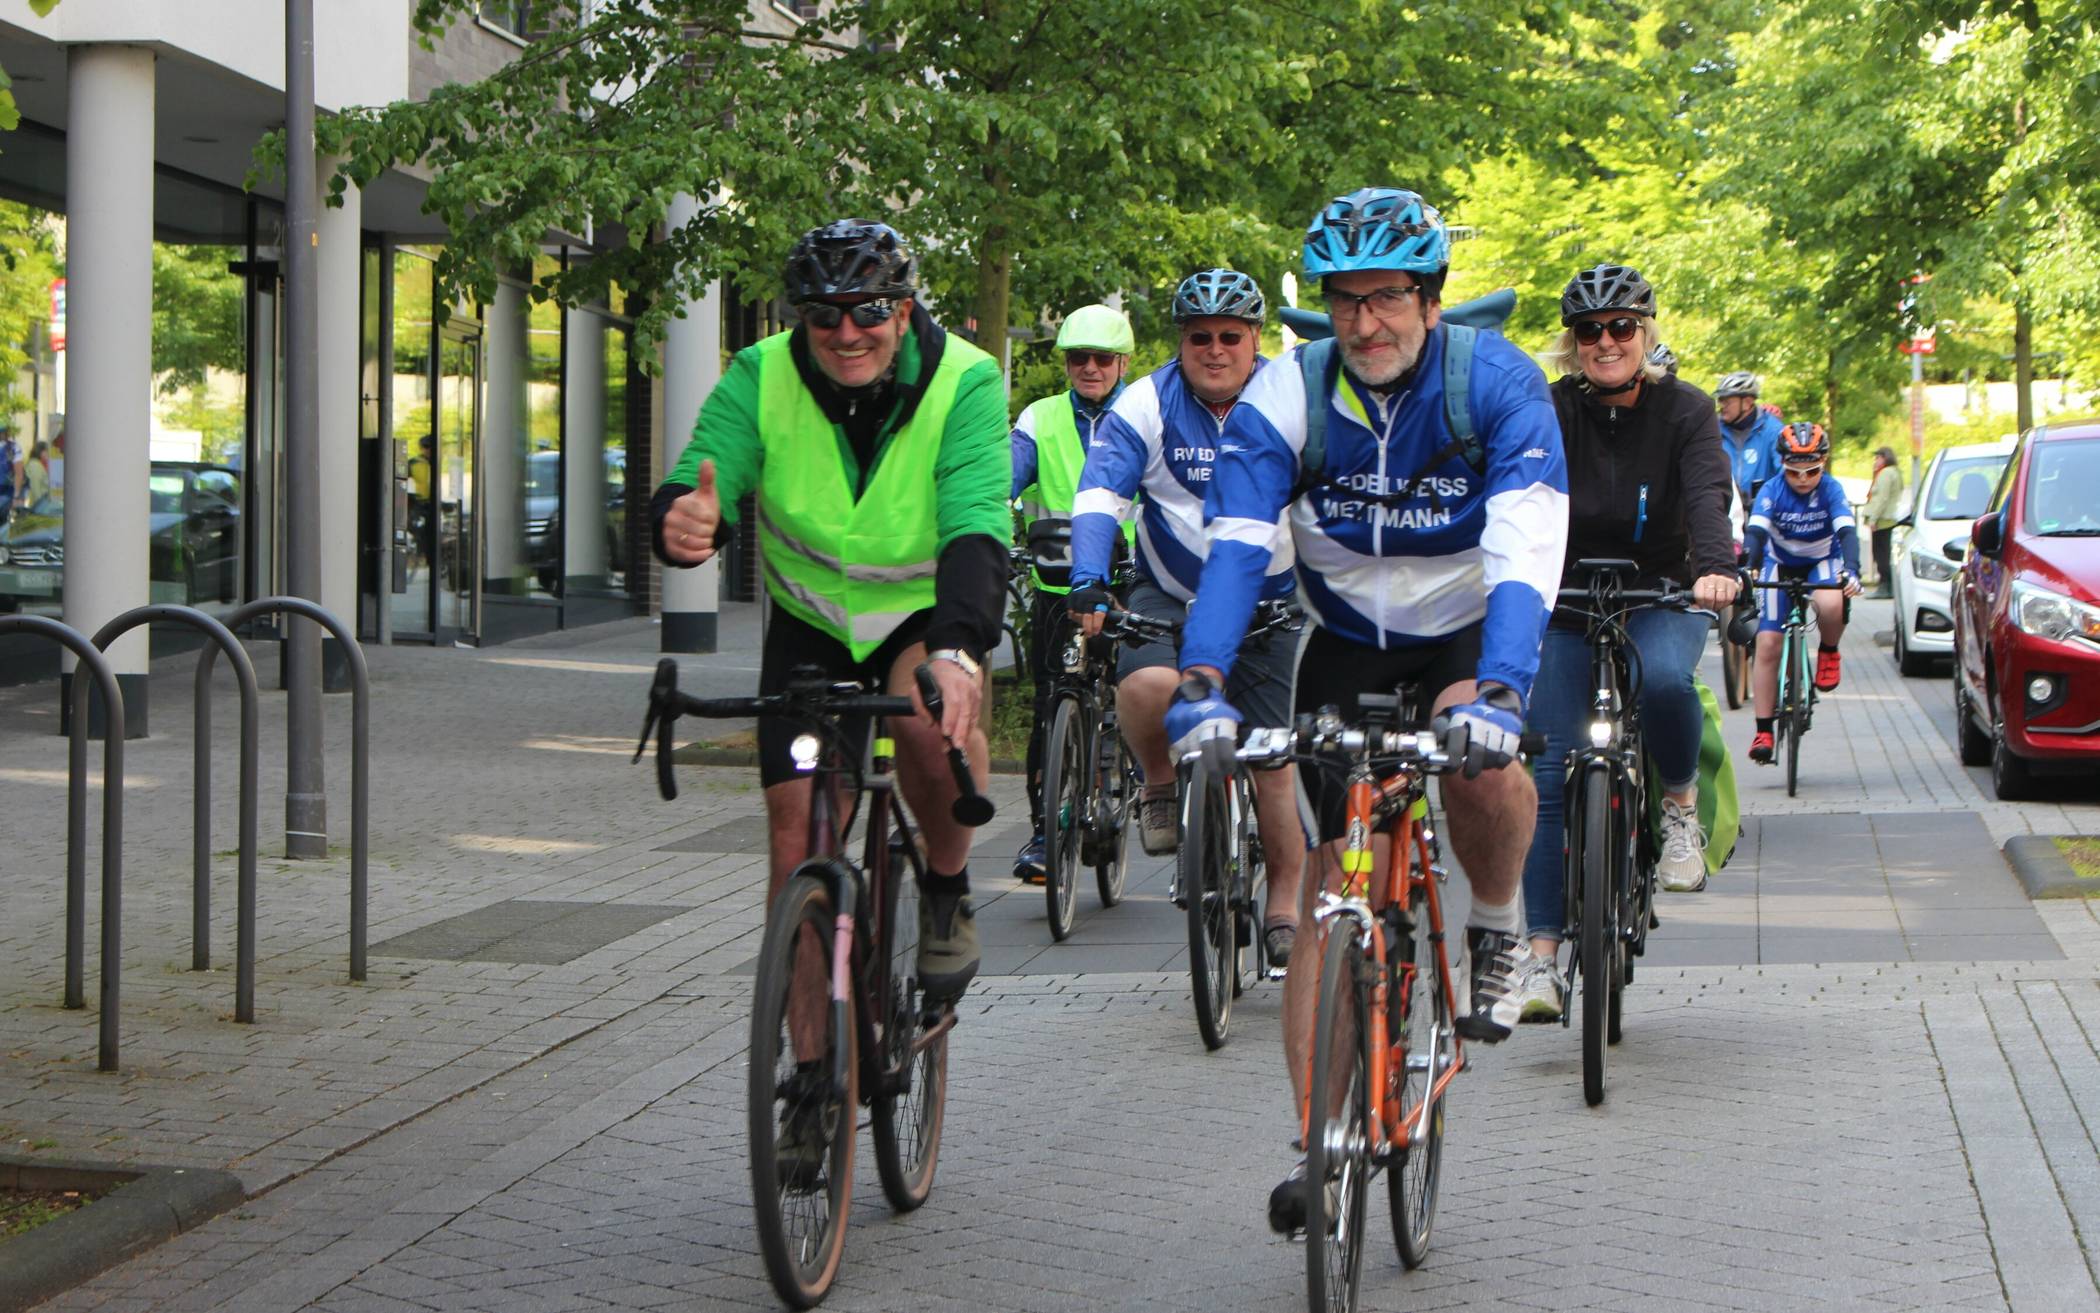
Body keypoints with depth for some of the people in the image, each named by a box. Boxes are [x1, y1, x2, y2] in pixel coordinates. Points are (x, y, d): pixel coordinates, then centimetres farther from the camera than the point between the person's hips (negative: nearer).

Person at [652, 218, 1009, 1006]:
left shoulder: (964, 382, -23)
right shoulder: (762, 377, -17)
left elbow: (976, 527, -36)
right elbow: (697, 486, -27)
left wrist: (956, 650, -54)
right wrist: (682, 521, -54)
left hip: (923, 616, -2)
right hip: (812, 625, 2)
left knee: (931, 717, -36)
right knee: (798, 841, -5)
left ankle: (948, 892, -7)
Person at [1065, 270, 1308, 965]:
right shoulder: (1148, 404, -9)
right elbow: (1099, 497, -17)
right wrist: (1088, 584, -33)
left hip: (1270, 601, 1)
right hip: (1169, 596, -1)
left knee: (1276, 761, 0)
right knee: (1149, 683, -33)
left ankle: (1283, 908, 17)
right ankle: (1160, 789, -2)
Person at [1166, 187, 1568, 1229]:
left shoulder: (1497, 383, -22)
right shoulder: (1287, 396, -17)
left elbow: (1525, 550, -34)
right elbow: (1235, 548, -27)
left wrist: (1499, 688, -50)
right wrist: (1202, 683, -44)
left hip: (1470, 626, -2)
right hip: (1348, 641, 2)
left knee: (1483, 760, -34)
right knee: (1335, 879, -5)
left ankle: (1497, 928, -3)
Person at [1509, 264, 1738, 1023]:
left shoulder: (1683, 410, -6)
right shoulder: (1551, 412, -7)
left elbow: (1708, 493, -21)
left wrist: (1715, 568, -41)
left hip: (1660, 596, -1)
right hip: (1567, 602, 1)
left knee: (1666, 678, -36)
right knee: (1548, 774, -9)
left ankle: (1681, 804, -7)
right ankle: (1542, 953, -5)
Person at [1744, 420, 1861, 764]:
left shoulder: (1831, 490, -20)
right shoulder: (1772, 491, -21)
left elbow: (1846, 532, -31)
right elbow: (1755, 532, -32)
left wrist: (1851, 570, -50)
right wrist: (1746, 569, -51)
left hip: (1822, 562, -1)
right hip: (1780, 564, 1)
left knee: (1831, 606, -37)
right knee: (1767, 645, -11)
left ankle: (1829, 652, -2)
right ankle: (1763, 731, -5)